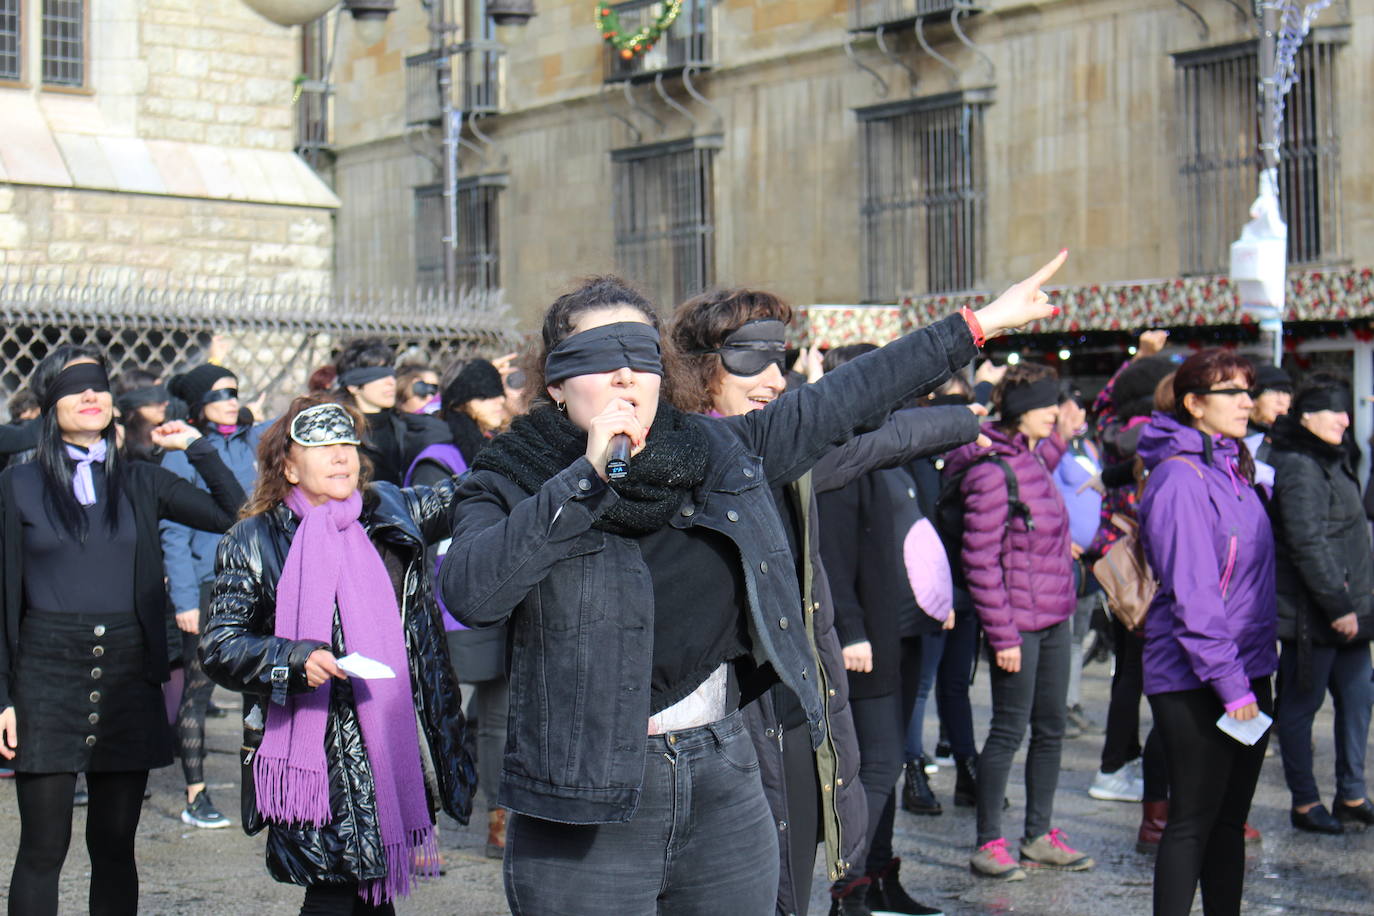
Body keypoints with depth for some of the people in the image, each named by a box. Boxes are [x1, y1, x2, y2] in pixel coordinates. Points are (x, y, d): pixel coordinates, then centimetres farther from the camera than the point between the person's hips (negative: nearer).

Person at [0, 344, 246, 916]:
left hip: (127, 671, 2)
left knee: (115, 845, 7)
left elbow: (236, 516, 4)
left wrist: (197, 447, 4)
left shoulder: (140, 484, 9)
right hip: (46, 675, -2)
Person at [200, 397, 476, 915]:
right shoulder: (255, 543, 0)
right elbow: (218, 649, -2)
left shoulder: (390, 512, 11)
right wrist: (295, 659, -18)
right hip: (321, 757, -4)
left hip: (397, 750, 4)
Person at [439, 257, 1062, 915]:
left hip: (725, 789, 4)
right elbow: (468, 593, -25)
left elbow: (851, 395, 14)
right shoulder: (512, 485, -5)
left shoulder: (723, 452, 6)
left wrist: (978, 324, 17)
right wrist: (588, 475, -25)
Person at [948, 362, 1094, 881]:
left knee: (1051, 727, 13)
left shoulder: (1037, 460, 9)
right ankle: (988, 844, 9)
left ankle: (1039, 836, 24)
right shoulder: (991, 473, -17)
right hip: (1018, 623, -9)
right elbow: (980, 561, -18)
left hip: (1054, 619, 9)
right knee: (1009, 730, -2)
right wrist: (1003, 635, -19)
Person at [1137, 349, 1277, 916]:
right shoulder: (1181, 478, -15)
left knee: (1230, 818, 13)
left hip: (1245, 671, 9)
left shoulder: (1231, 471, 13)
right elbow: (1191, 593, -20)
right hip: (1197, 682, -9)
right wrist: (1229, 682, -21)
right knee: (1193, 821, -3)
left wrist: (1251, 674, 14)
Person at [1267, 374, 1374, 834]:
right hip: (1311, 611, -10)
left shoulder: (1329, 460, 17)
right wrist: (1337, 605, -21)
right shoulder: (1299, 467, -16)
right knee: (1301, 704, 1)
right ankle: (1305, 803, 11)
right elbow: (1307, 543, -22)